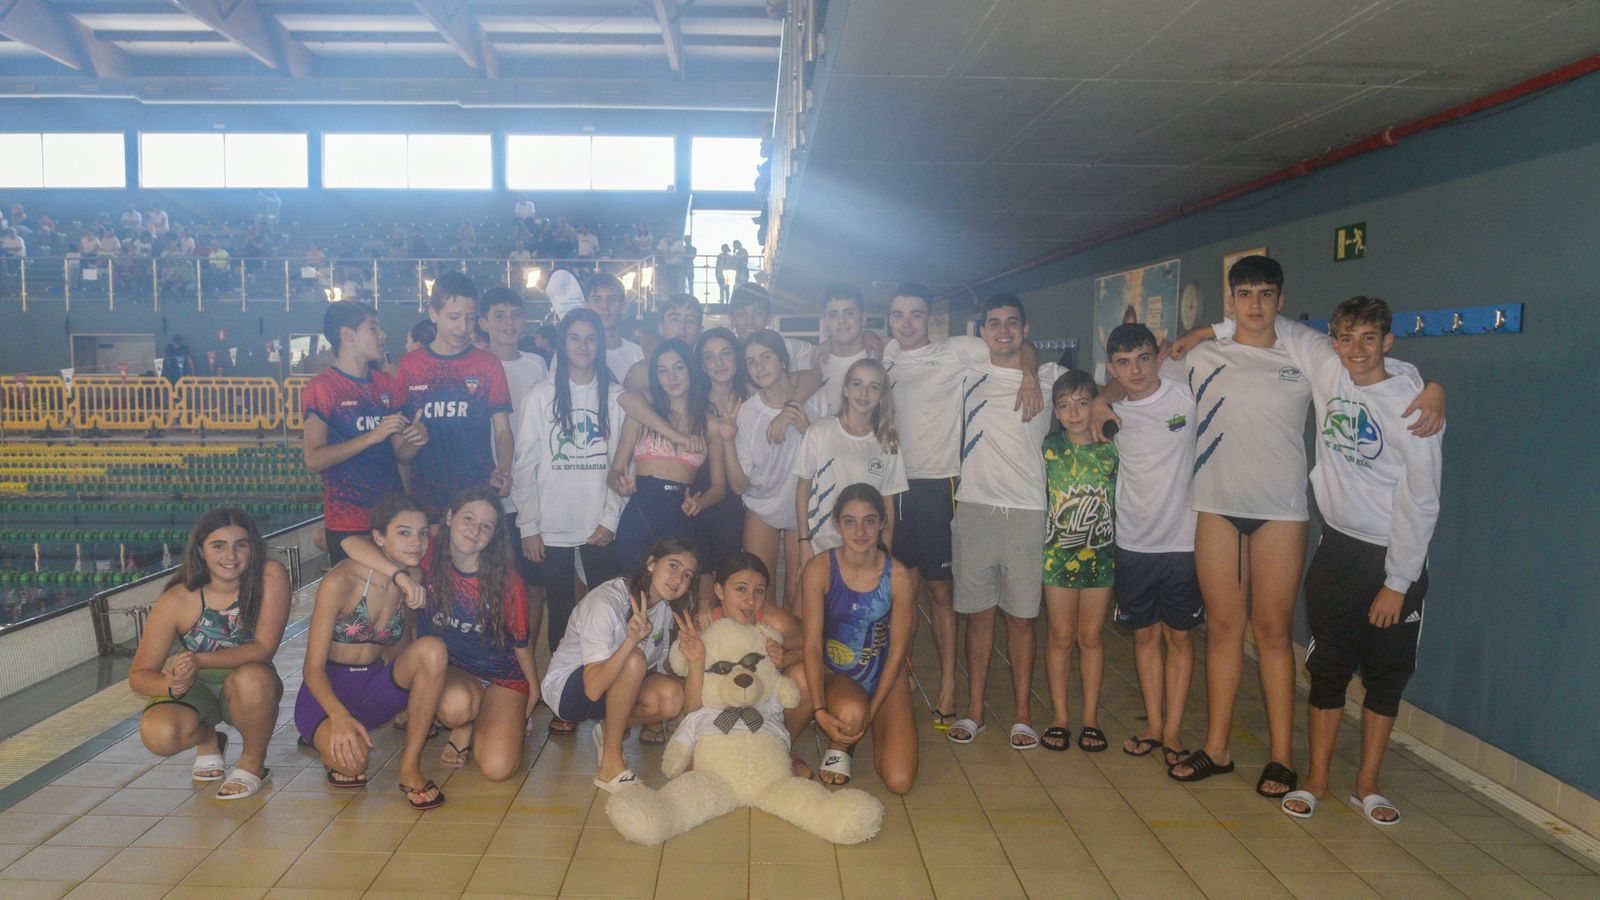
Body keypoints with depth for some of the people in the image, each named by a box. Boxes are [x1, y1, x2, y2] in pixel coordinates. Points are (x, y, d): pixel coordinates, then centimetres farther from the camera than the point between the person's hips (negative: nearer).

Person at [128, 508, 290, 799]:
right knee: (158, 735, -30)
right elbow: (139, 675, -13)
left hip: (250, 688, -1)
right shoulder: (177, 600, -17)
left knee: (252, 677, -37)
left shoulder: (270, 577, -20)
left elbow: (264, 648, -24)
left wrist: (200, 661, -38)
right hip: (196, 690, 1)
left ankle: (254, 762, -7)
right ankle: (207, 740, 10)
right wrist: (172, 685, -36)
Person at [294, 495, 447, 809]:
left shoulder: (415, 580, -2)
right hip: (327, 692, -4)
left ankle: (410, 768, -16)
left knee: (432, 649, -27)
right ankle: (334, 751, 4)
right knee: (352, 757, -37)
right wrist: (339, 716, -36)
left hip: (375, 688, 5)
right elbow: (313, 668, -19)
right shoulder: (340, 581, -18)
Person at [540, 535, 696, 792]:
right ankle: (611, 766, -23)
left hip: (613, 688, 7)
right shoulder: (605, 602, -27)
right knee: (635, 659, -35)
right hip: (566, 689, -7)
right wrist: (632, 639, -46)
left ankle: (610, 728, 5)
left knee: (672, 697, -24)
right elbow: (593, 688, -34)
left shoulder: (665, 607, -3)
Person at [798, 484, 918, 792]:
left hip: (885, 673, 1)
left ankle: (869, 726, 21)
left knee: (900, 782, -12)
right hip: (833, 672, -1)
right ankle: (839, 746, 2)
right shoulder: (819, 569, -16)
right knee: (850, 713, -38)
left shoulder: (898, 577, -14)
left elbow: (897, 652, -8)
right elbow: (812, 645, -17)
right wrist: (821, 711, -27)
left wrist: (871, 712, -16)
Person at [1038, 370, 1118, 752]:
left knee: (1090, 636, 8)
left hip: (1099, 553, 0)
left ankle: (1091, 717, 18)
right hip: (1058, 553, 0)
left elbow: (1123, 498, 5)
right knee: (1061, 636, 6)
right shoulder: (1048, 448, -3)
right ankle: (1059, 717, 16)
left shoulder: (1112, 448, -3)